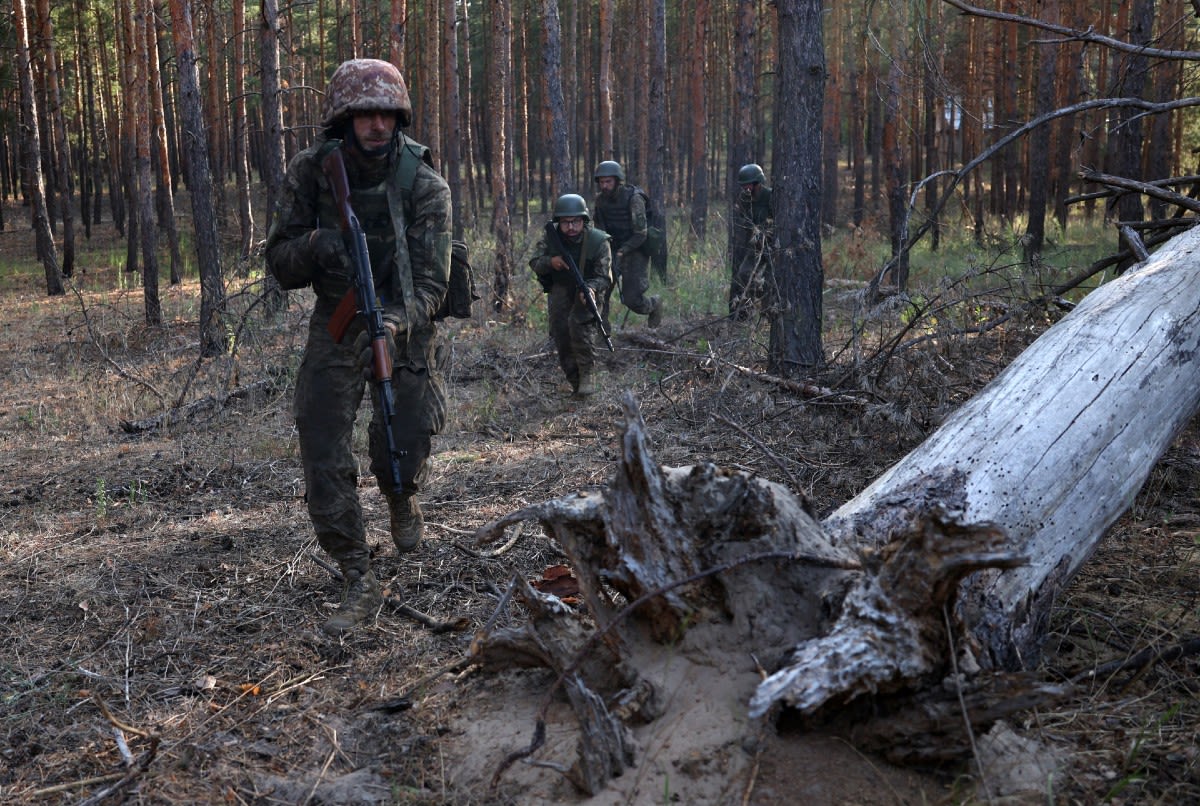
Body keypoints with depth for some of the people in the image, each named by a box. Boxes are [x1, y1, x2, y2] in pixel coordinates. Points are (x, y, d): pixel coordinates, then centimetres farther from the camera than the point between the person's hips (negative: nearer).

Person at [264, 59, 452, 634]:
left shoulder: (425, 186, -15)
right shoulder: (311, 172, -8)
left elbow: (430, 281, -19)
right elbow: (280, 265, -5)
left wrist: (396, 322, -39)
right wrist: (314, 246, -27)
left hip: (403, 324, -2)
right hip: (335, 324, 2)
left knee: (401, 453, -7)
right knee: (323, 461, -7)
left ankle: (402, 498, 33)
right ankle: (359, 585, 3)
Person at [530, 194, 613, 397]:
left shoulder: (599, 241, -21)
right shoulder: (551, 236, -13)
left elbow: (604, 277, -20)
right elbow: (534, 263, -7)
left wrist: (591, 289, -42)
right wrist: (550, 261, -30)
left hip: (588, 287, -3)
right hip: (560, 288, 3)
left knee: (579, 322, -29)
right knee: (560, 330, -11)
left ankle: (587, 373, -16)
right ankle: (575, 380, 5)